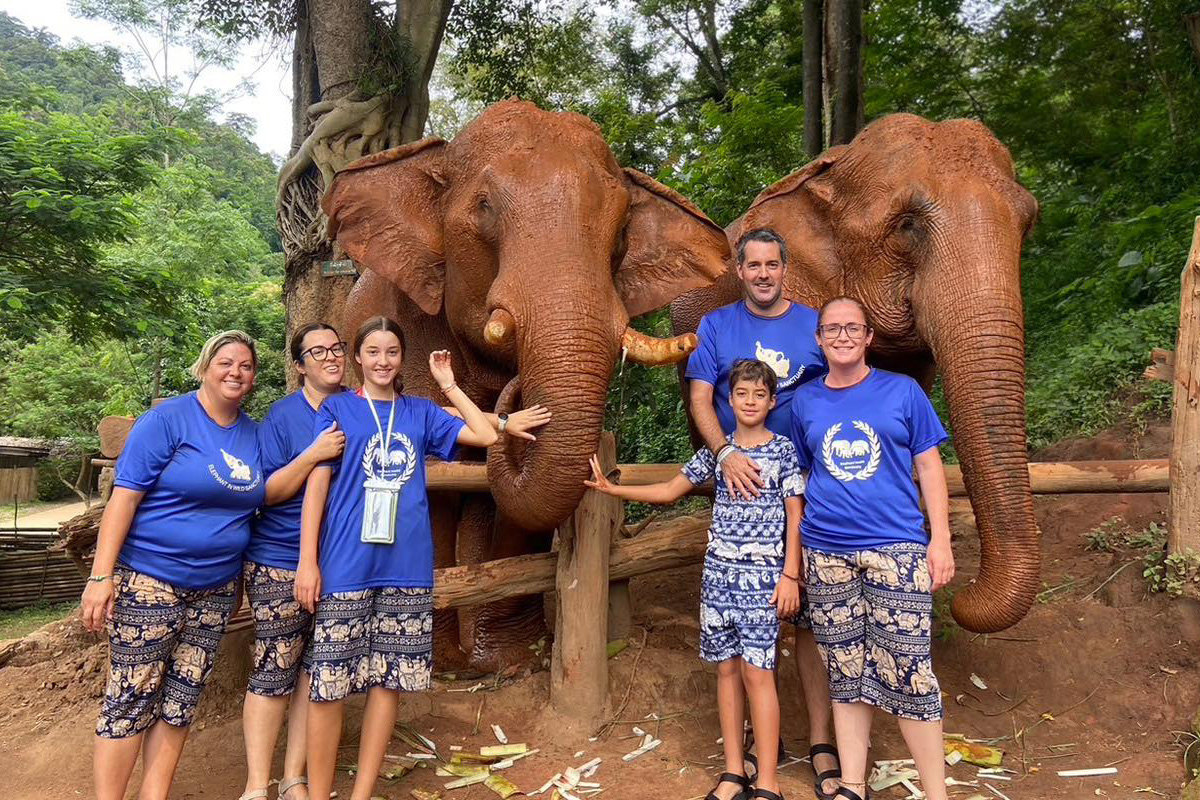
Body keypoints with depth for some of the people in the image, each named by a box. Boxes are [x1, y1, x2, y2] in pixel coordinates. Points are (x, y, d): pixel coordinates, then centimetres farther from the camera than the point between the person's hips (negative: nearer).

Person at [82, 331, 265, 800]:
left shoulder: (254, 434, 7)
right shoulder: (167, 420, -10)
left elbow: (263, 494, 12)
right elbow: (124, 497, -13)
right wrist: (101, 576, -17)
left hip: (215, 588, 5)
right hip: (149, 581, -5)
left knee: (181, 700, 11)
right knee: (131, 699, 1)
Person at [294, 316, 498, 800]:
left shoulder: (421, 412, 12)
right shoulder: (337, 408, 4)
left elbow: (486, 436, 7)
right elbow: (317, 483, -1)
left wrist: (448, 385, 8)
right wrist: (308, 561, -7)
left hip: (406, 566, 3)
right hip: (346, 565, -3)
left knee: (389, 680, 8)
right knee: (328, 685, 1)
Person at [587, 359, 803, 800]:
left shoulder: (783, 449, 0)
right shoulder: (716, 450, 9)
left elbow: (794, 516, 0)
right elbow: (669, 491, 14)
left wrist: (791, 574, -7)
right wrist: (611, 488, 8)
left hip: (762, 572, -3)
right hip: (718, 569, 4)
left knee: (756, 669, -6)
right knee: (726, 668, 7)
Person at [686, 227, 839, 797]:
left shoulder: (815, 325, 6)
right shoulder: (716, 327, 7)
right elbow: (699, 397, -3)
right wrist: (726, 453, -20)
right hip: (740, 490, 1)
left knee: (809, 615, 0)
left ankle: (821, 742, 12)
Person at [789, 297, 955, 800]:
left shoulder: (902, 391, 4)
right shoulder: (805, 402, 9)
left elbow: (928, 466, 5)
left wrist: (940, 540, -1)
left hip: (896, 549, -2)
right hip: (826, 554, 2)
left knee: (908, 674, -4)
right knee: (845, 674, 10)